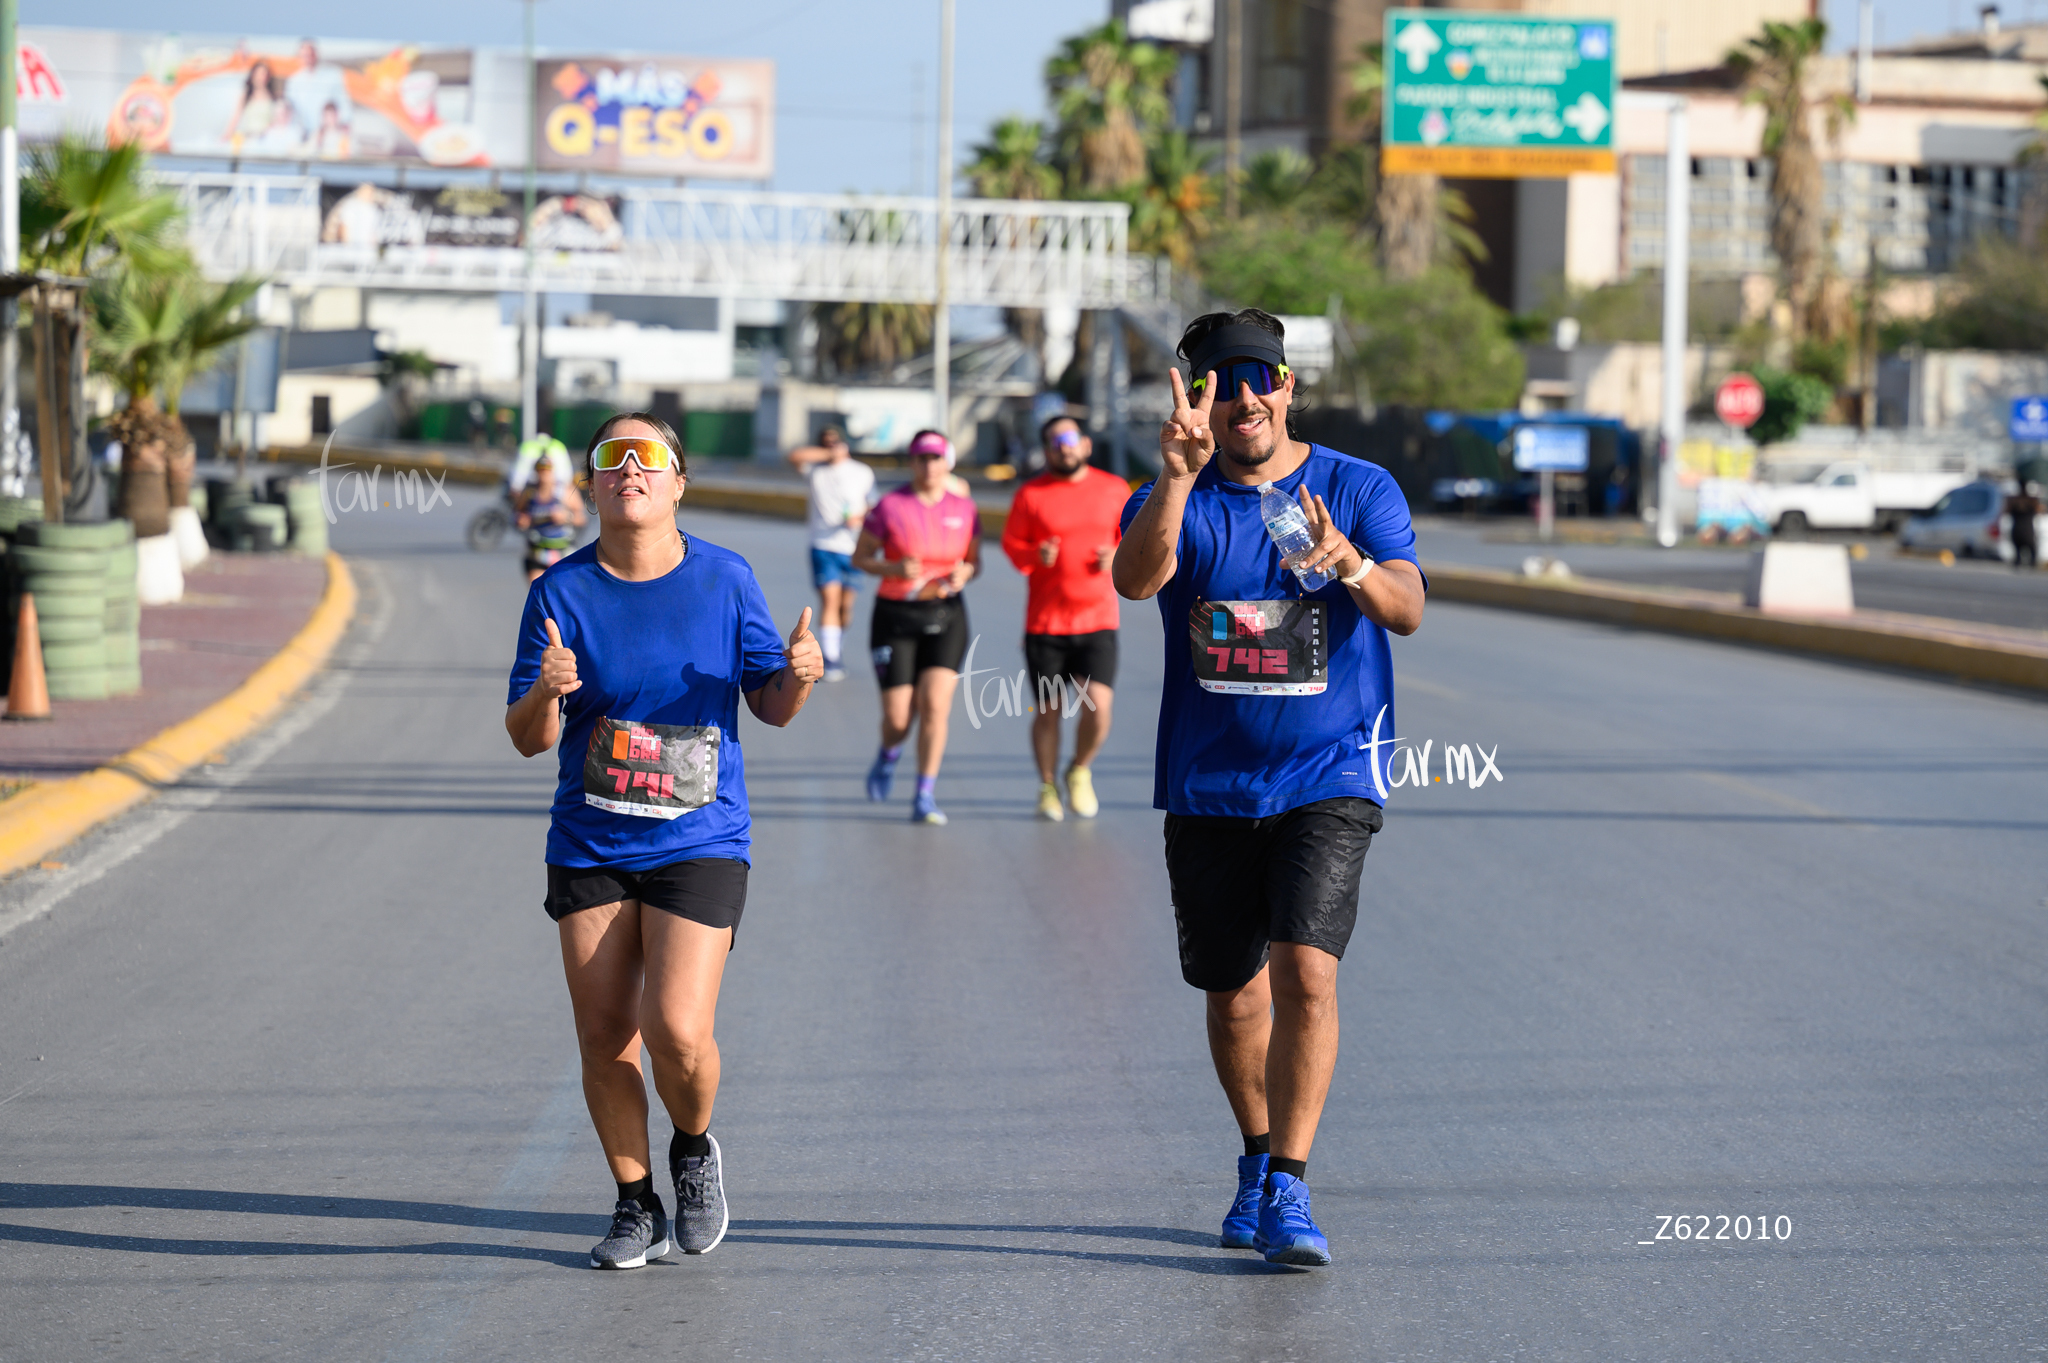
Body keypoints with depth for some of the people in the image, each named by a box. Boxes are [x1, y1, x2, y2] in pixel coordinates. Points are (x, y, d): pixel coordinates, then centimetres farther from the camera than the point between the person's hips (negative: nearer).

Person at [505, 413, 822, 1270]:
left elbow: (771, 705, 6)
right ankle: (635, 1207, 21)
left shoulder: (725, 579, 0)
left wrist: (797, 675, -16)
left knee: (676, 1031, -15)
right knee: (604, 1044, 2)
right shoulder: (562, 591, -2)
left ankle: (695, 1151, 17)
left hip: (699, 845, -1)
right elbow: (528, 739, -2)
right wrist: (546, 691, -24)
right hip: (590, 847, 1)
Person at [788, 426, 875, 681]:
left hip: (852, 548, 1)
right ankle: (830, 659, -14)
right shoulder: (816, 467, 1)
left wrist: (861, 517, -13)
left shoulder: (863, 473, 3)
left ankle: (835, 648, 28)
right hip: (823, 546, -1)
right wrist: (829, 455, -20)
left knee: (846, 605, 4)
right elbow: (795, 456, -17)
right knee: (829, 599, -14)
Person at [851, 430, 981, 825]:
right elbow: (860, 557, 0)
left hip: (945, 617, 2)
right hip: (895, 617, -2)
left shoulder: (964, 509, 2)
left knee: (935, 704, -14)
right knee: (897, 716, -3)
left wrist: (964, 573, -11)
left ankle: (925, 797, -5)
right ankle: (889, 754, 36)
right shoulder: (889, 507, -6)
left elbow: (974, 560, 13)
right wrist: (894, 569, -19)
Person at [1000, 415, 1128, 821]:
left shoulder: (1114, 490, 6)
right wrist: (1036, 556, -16)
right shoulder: (1031, 495, -1)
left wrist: (1117, 556, -7)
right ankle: (1048, 788, 25)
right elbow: (1011, 541, 5)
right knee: (1048, 711, 4)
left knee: (1097, 706, -14)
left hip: (1098, 621, 1)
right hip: (1045, 621, 0)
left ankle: (1081, 772, 14)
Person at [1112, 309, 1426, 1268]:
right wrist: (1178, 476, -36)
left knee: (1304, 971, -19)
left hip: (1327, 781, -2)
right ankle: (1258, 1162, 34)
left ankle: (1287, 1192, -17)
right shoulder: (1176, 500, 2)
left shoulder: (1361, 490, 0)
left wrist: (1350, 565, -37)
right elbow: (1135, 578, -21)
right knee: (1233, 993, 11)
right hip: (1207, 787, 2)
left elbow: (1407, 609, -15)